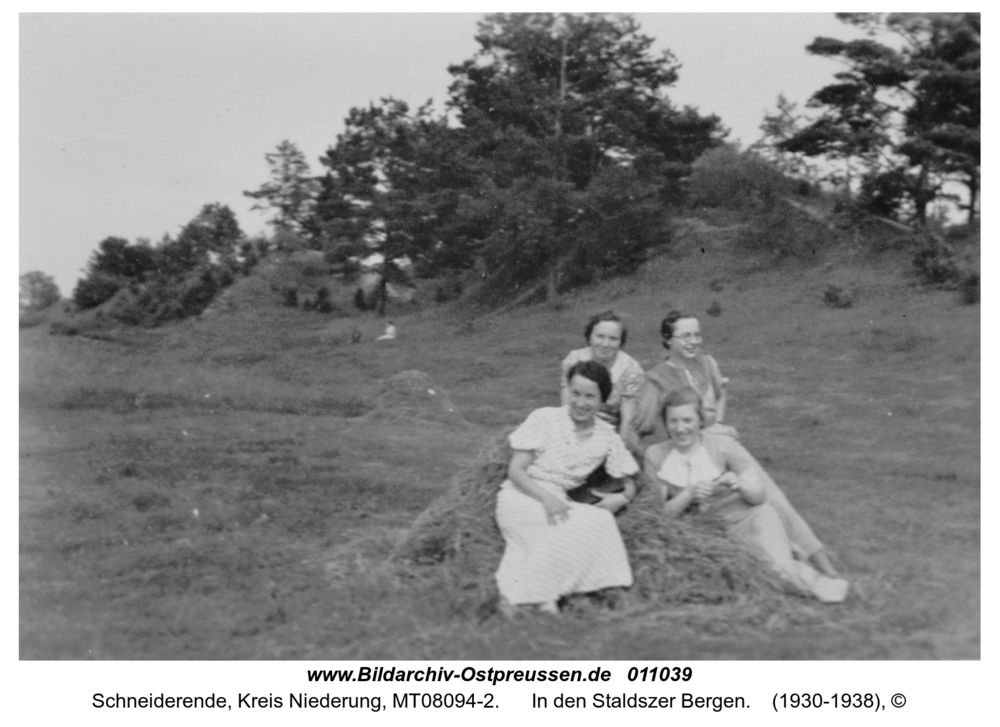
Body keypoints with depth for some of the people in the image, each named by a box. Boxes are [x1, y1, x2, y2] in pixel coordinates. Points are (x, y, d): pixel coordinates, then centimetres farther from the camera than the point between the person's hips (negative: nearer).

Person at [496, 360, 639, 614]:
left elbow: (629, 485, 16)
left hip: (557, 503, 4)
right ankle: (543, 596, -26)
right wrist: (545, 497, -22)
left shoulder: (607, 436, 8)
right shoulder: (544, 419, -3)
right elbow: (515, 470, -5)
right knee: (594, 520, -29)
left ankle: (514, 595, -25)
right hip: (521, 498, -4)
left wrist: (621, 498, -8)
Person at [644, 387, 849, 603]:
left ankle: (817, 581, 4)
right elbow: (662, 514, -4)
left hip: (750, 519, -2)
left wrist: (740, 485, -25)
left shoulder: (722, 445, -10)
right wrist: (689, 494, -23)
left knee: (782, 566, -24)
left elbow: (760, 494, -2)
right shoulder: (655, 456, -5)